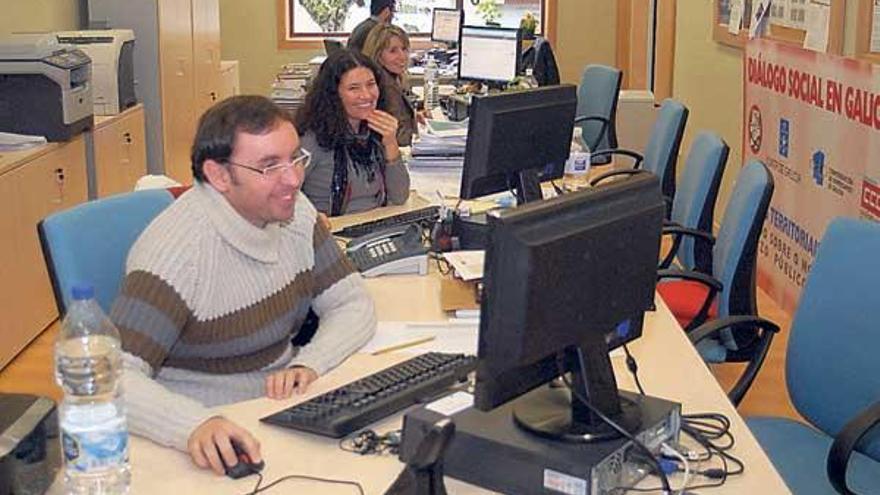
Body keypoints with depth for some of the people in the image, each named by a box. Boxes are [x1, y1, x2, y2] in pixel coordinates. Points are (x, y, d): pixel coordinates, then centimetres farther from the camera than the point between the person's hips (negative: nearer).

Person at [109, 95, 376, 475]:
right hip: (213, 444, -5)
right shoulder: (174, 249, -21)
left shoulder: (294, 209, 0)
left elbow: (353, 304, 5)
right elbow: (117, 377, -27)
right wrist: (196, 426, -45)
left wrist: (308, 365, -14)